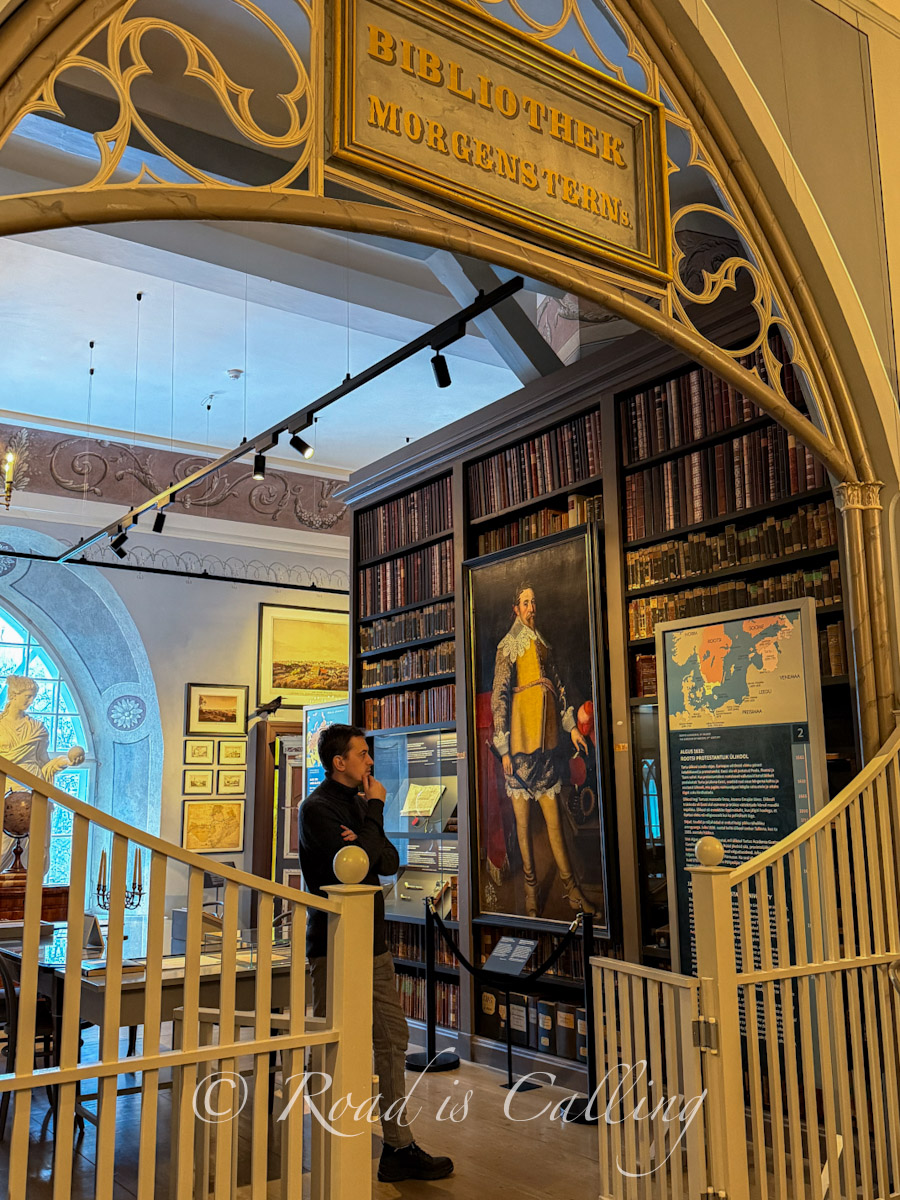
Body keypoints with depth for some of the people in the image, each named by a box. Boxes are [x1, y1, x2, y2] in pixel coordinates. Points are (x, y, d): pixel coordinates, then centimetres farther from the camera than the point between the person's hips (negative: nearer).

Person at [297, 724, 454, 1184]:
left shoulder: (358, 803, 16)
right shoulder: (317, 808, -11)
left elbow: (390, 861, 7)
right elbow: (359, 861, -20)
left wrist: (363, 840, -13)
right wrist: (376, 809, -9)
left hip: (373, 943, 8)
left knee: (393, 1041, 9)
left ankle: (398, 1148, 18)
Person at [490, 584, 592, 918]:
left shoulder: (542, 645, 17)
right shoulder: (507, 648, -3)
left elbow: (558, 686, 24)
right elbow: (499, 697, -8)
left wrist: (571, 726, 17)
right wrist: (503, 748, -13)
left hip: (546, 736, 5)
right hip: (520, 736, -5)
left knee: (554, 818, 7)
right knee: (522, 820, 1)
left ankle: (570, 885, 11)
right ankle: (530, 889, 9)